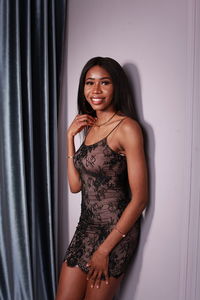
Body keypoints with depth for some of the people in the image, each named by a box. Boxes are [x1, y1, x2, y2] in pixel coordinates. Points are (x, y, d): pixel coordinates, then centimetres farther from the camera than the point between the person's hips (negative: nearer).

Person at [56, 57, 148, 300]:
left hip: (116, 230, -6)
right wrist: (70, 136, -3)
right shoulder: (89, 126, 7)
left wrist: (104, 249, -12)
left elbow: (139, 198, -16)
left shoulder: (127, 127, -15)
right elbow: (75, 185, 4)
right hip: (86, 225, 6)